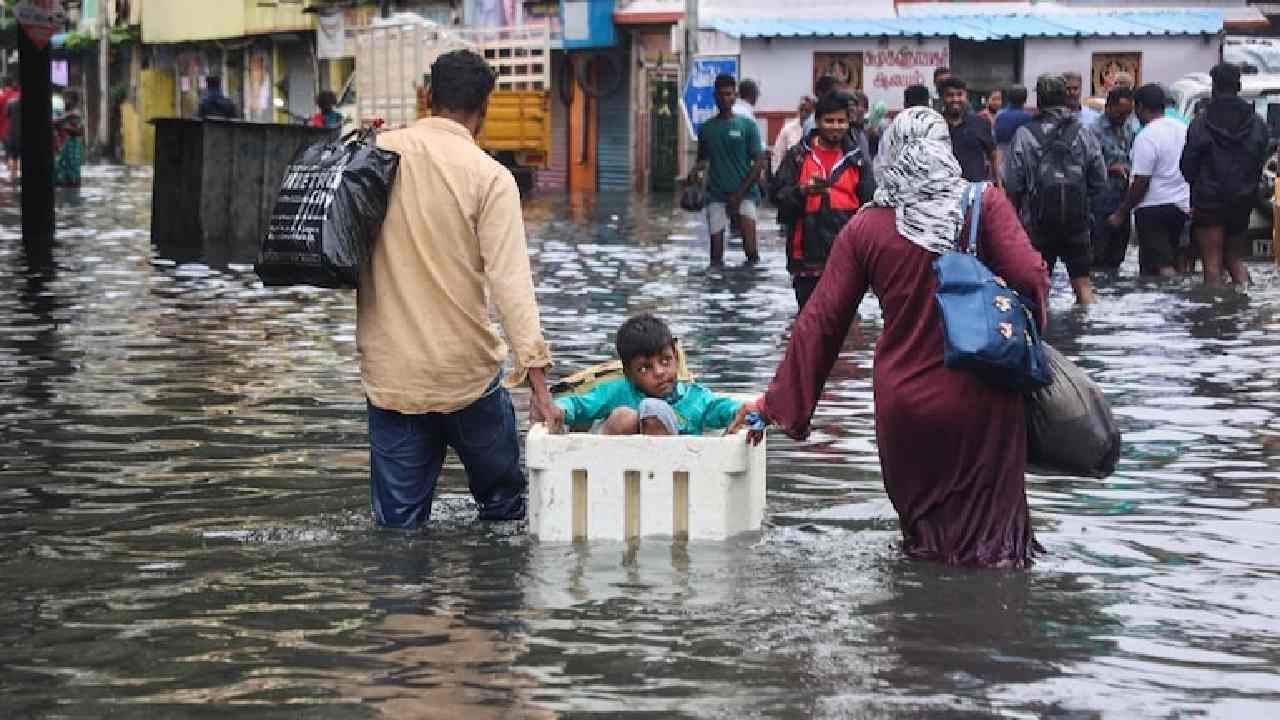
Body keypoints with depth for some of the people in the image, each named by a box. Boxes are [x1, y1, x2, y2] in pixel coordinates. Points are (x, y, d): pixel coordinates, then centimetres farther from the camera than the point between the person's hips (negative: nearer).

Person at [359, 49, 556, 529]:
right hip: (465, 371, -3)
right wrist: (535, 371, -18)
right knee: (502, 494, 16)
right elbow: (510, 280, -17)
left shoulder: (377, 153, 0)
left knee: (399, 520, 9)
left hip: (388, 368, 3)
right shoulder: (490, 177, -10)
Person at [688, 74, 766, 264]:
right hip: (716, 194, 3)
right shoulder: (706, 128, 9)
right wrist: (695, 171, -5)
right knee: (716, 252, 1)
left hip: (744, 193, -3)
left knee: (750, 248, -20)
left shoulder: (748, 125, 0)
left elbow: (759, 162, -3)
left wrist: (739, 194, -11)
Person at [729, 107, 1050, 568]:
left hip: (902, 406, 2)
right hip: (978, 398, -2)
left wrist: (777, 401, 7)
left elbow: (821, 321, 1)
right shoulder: (985, 204, -5)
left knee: (919, 520, 19)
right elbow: (1029, 278, -15)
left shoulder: (865, 228, 0)